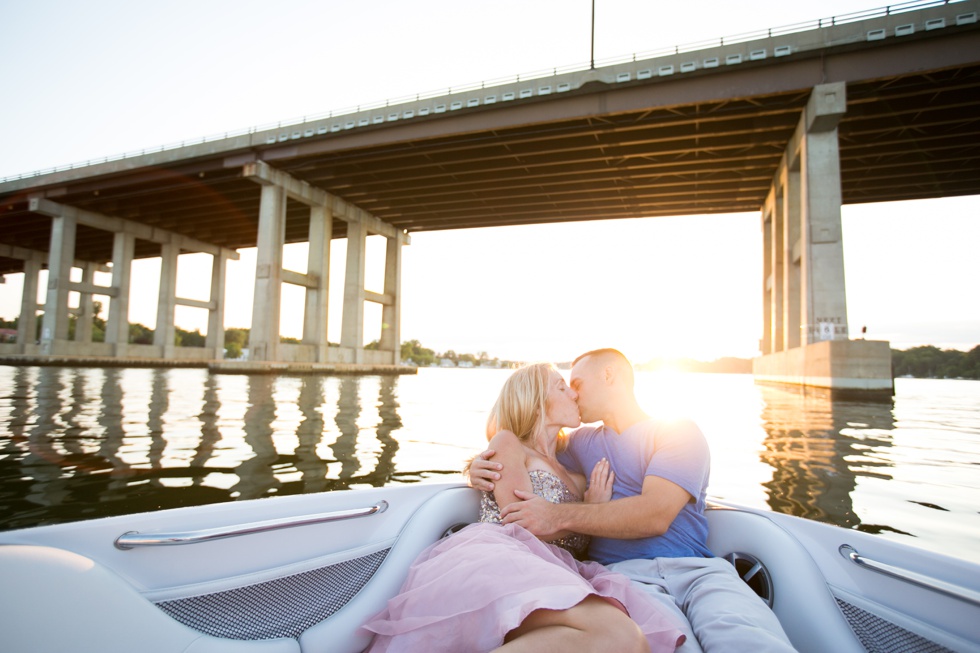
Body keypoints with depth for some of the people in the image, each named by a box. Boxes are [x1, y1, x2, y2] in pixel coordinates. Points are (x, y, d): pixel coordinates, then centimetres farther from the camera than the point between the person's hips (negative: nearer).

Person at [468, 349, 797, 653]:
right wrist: (483, 467, 5)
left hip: (694, 567, 0)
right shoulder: (582, 443, 23)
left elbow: (656, 514, -9)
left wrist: (560, 517, -16)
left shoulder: (680, 432, 8)